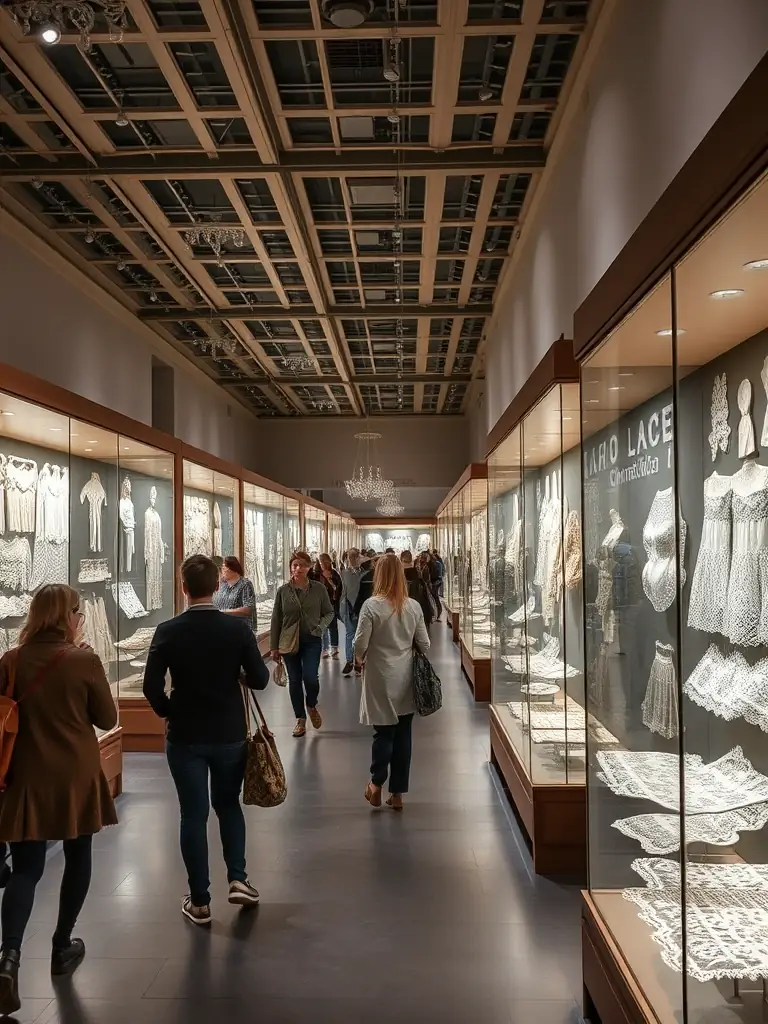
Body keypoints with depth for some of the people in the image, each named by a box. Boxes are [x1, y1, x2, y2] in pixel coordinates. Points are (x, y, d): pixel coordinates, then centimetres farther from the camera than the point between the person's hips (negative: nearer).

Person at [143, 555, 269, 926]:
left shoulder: (167, 631, -11)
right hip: (231, 733, 1)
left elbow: (151, 687, -12)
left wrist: (170, 713, 7)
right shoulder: (238, 627, -11)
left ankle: (199, 902, 16)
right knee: (228, 804, 22)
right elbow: (259, 680, -9)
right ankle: (238, 879, 15)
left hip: (185, 735, -1)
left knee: (193, 814, 9)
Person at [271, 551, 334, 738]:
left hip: (312, 640, -1)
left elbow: (329, 612, 8)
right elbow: (276, 620, 3)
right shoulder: (283, 591, -1)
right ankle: (300, 719, 23)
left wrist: (321, 626, -11)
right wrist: (274, 646, 2)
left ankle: (312, 705, 19)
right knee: (294, 680, 7)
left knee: (310, 676, -14)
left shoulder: (319, 589, -2)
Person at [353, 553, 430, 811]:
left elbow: (360, 643, -12)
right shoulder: (414, 606, -3)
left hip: (381, 679, -3)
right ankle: (397, 794, 17)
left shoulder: (372, 605, -13)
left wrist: (359, 659, 9)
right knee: (403, 735, 9)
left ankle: (376, 784, 17)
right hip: (406, 679, 3)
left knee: (383, 732, 10)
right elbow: (424, 645, 1)